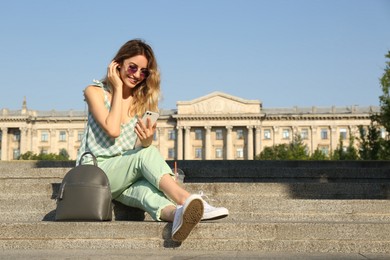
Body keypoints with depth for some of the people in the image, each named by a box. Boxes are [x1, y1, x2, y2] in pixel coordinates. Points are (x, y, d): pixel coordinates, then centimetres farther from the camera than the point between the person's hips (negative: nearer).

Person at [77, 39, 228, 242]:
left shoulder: (144, 100, 11)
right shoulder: (95, 92, 0)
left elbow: (142, 147, 0)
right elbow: (112, 130, -17)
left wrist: (147, 139, -26)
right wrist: (118, 88, -8)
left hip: (127, 178, 3)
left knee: (145, 189, -35)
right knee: (147, 154, -32)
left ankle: (173, 213, -65)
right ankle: (186, 199, -52)